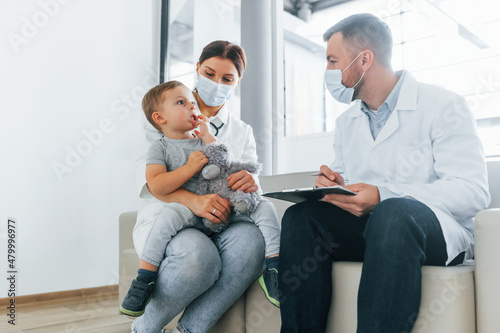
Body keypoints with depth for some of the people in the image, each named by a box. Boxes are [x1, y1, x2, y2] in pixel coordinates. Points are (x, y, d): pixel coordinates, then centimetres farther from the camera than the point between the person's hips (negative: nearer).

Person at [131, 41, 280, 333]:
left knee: (251, 239, -33)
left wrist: (251, 183, -21)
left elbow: (252, 179, 7)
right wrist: (192, 200, -27)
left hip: (217, 222, 3)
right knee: (198, 254, -38)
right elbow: (148, 175, -6)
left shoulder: (242, 132, 19)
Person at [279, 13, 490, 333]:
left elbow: (473, 191, -15)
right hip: (364, 226, 6)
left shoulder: (443, 105, -6)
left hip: (437, 229, -5)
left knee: (393, 213, -39)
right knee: (301, 216, -21)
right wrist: (334, 186, -7)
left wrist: (384, 195, -26)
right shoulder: (346, 122, 17)